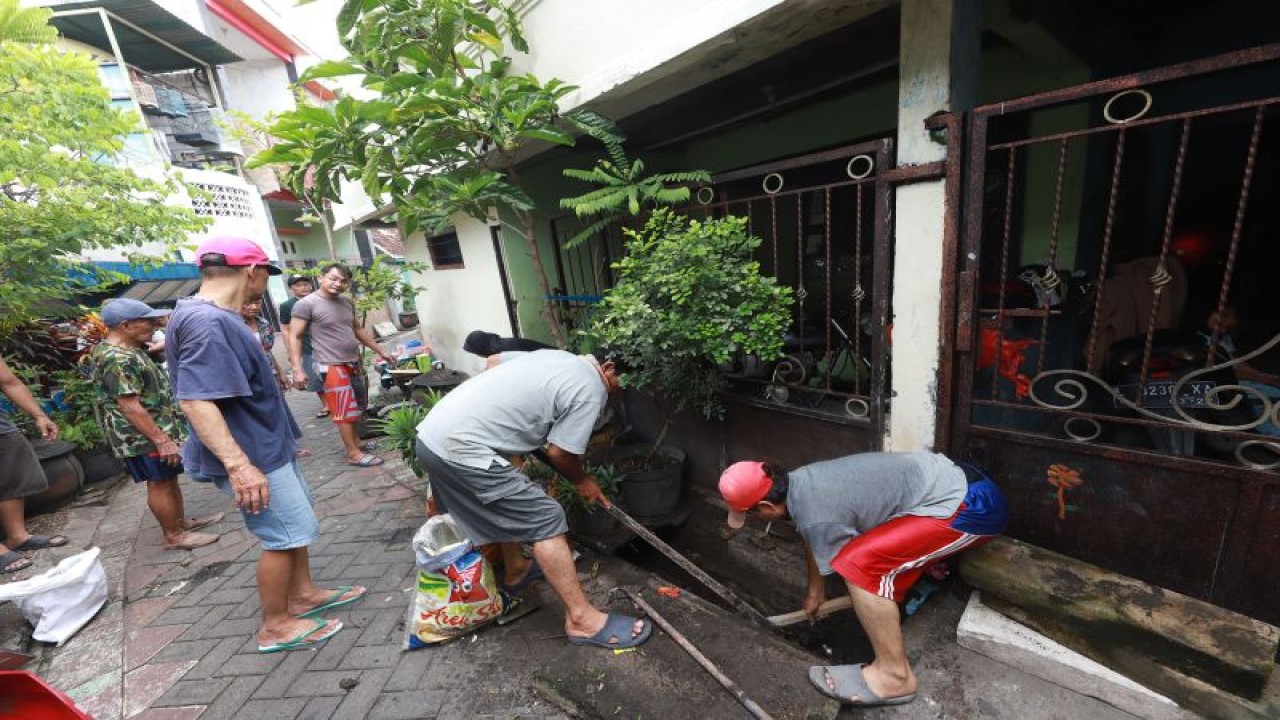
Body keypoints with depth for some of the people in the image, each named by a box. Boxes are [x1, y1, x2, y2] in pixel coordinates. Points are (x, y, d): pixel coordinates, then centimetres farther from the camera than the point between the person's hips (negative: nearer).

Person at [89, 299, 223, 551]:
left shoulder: (130, 349, 10)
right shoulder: (117, 359, -24)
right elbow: (130, 407, -26)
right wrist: (162, 440, -25)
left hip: (161, 427, 10)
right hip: (143, 435, -10)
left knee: (170, 479, 18)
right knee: (160, 483, 0)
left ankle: (181, 521, 30)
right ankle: (174, 536, 11)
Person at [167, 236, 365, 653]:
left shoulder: (215, 317, 8)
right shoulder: (206, 322, -25)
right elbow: (195, 400, -31)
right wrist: (238, 464, -35)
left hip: (268, 446, 10)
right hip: (252, 454, -10)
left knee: (294, 524, 20)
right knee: (284, 536, 3)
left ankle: (303, 594, 36)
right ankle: (275, 626, 21)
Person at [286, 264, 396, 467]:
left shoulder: (348, 303, 10)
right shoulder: (306, 304, -10)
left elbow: (358, 330, 20)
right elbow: (294, 336, -11)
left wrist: (381, 351, 19)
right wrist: (298, 369, -18)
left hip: (354, 363, 7)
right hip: (332, 366, -7)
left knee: (353, 408, 16)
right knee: (344, 411, -2)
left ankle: (356, 442, 30)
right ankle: (353, 454, 5)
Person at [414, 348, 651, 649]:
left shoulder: (555, 356, 15)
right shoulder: (591, 389, -9)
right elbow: (560, 453, -5)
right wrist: (582, 481, 16)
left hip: (432, 432, 10)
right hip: (460, 449, -10)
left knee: (510, 503, 28)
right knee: (545, 518, -3)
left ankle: (516, 570, 46)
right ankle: (582, 619, 6)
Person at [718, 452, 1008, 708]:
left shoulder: (816, 517, -24)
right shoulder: (798, 481, 4)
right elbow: (811, 539, 21)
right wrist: (815, 592, 34)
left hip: (970, 506, -9)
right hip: (944, 476, 10)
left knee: (859, 563, -20)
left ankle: (894, 674, -4)